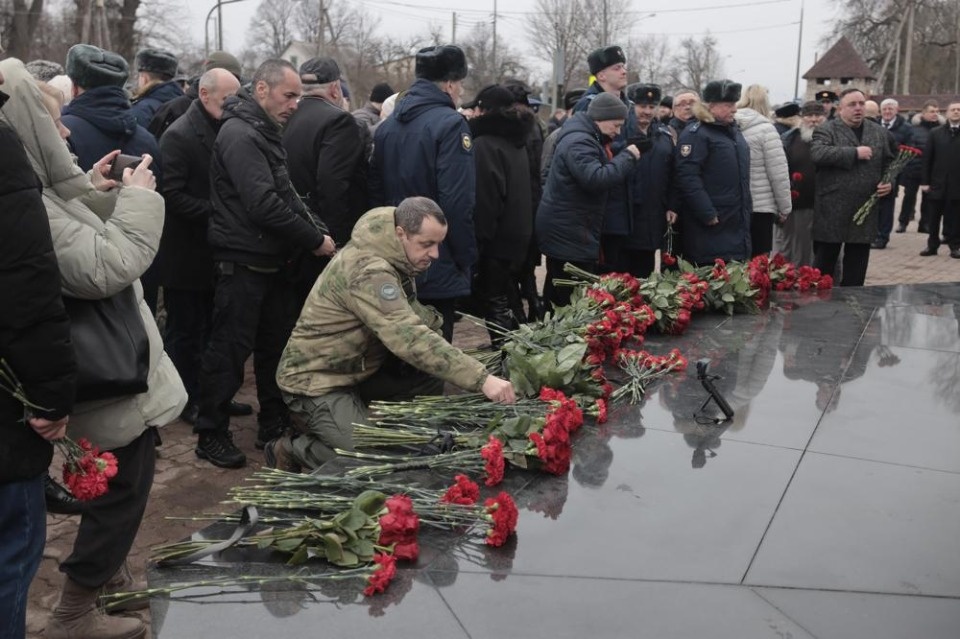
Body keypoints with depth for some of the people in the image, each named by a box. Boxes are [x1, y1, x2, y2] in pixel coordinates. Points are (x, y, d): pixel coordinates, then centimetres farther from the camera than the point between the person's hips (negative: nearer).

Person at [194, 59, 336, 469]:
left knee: (277, 342, 15)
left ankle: (275, 425, 27)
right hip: (243, 263, -10)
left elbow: (287, 195, 18)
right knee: (230, 350, -1)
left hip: (270, 261, 10)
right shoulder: (240, 135, -17)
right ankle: (211, 435, 11)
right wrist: (314, 240, -17)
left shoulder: (264, 133, 15)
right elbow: (264, 205, -25)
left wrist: (319, 232, 2)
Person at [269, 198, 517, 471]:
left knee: (430, 377, -5)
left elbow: (407, 319, 9)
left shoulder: (390, 255, 1)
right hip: (316, 380, -9)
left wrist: (429, 319, -16)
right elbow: (409, 339, -40)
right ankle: (292, 450, 3)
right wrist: (482, 379, -43)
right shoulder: (368, 271, -29)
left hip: (359, 370, 9)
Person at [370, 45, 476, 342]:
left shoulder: (387, 125, 9)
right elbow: (458, 203, -19)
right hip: (438, 272, -7)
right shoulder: (450, 124, -13)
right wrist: (466, 260, -10)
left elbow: (375, 192, 12)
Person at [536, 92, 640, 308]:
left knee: (559, 294, 15)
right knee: (573, 299, -9)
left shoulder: (587, 138, 17)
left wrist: (626, 156, 7)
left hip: (571, 230, 11)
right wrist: (627, 157, -20)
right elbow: (596, 179, -30)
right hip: (567, 233, -11)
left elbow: (605, 173, 23)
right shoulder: (579, 142, -18)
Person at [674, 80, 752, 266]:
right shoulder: (695, 134, -11)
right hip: (711, 226, -9)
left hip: (737, 224, 9)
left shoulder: (733, 130, 17)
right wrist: (708, 215, -22)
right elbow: (688, 178, -20)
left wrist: (747, 208, 20)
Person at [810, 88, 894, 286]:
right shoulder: (826, 130, -3)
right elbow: (818, 153, -22)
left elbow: (889, 162, 20)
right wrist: (855, 153, -21)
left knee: (856, 269, 10)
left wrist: (888, 182, 1)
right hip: (832, 210, -4)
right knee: (824, 264, 3)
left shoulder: (879, 132, 13)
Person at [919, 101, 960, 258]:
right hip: (938, 183, 1)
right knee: (934, 217, 7)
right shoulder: (936, 133, 5)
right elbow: (927, 159, 3)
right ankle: (932, 245, 16)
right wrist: (925, 181, -2)